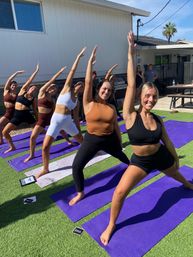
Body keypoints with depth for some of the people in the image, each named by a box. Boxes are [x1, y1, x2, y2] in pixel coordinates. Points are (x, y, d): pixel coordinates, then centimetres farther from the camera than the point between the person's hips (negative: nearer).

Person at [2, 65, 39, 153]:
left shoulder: (33, 100, 4)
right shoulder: (23, 91, 4)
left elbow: (35, 111, 10)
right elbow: (29, 81, 0)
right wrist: (36, 71, 3)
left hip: (27, 115, 0)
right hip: (17, 115, 1)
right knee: (4, 132, -3)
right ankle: (12, 147, 16)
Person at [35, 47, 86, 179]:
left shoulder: (76, 100, 11)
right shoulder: (67, 88, 0)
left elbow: (76, 116, 15)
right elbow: (72, 71, -2)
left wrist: (78, 129, 14)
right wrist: (79, 57, -2)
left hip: (68, 121, 5)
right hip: (56, 120, -4)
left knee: (81, 139, 16)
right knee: (45, 146, -8)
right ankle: (45, 169, 13)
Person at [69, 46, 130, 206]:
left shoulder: (112, 108, -3)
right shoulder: (89, 103, -11)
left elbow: (116, 126, 8)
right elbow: (88, 82, -22)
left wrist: (119, 141, 15)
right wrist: (91, 61, -24)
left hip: (110, 139, 2)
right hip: (92, 139, -2)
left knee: (123, 156, 28)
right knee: (76, 166, -6)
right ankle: (80, 193, 18)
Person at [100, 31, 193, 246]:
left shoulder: (157, 120, -10)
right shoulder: (130, 115, -22)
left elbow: (167, 141, 5)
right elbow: (131, 85, -29)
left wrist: (175, 158, 16)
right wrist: (131, 54, -30)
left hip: (161, 157, 4)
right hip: (140, 161, -3)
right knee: (120, 192, -19)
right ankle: (111, 225, 9)